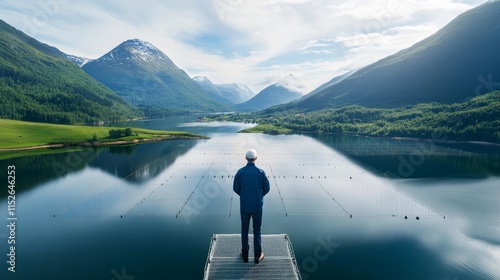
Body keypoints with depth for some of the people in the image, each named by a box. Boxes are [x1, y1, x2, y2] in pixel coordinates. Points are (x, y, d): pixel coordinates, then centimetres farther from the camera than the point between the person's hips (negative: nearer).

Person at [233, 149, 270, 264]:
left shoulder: (240, 172, -8)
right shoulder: (261, 172, -10)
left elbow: (235, 188, -2)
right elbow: (266, 188, -4)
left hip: (244, 205, 1)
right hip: (257, 205, -1)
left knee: (244, 230, 15)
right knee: (257, 230, 11)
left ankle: (245, 255, 24)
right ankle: (258, 255, 19)